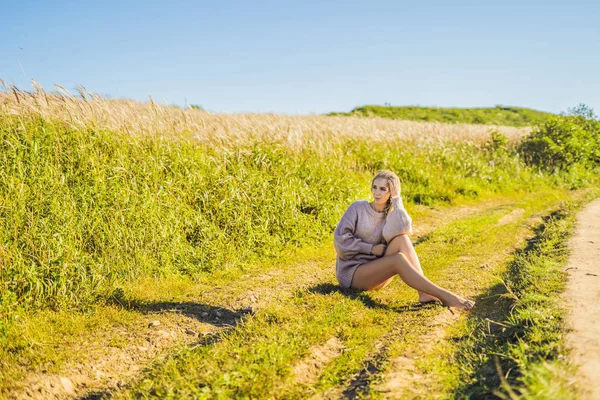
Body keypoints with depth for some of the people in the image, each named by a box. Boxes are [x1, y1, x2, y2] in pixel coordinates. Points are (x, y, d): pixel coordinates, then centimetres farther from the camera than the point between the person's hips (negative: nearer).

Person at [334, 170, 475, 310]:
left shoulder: (391, 215, 7)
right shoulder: (358, 207, -3)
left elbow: (403, 230, -18)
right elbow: (341, 238, -11)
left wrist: (396, 200, -12)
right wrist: (371, 248, -16)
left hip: (376, 272, 4)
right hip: (352, 272, -4)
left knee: (401, 239, -22)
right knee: (399, 259, -31)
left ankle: (424, 293, -31)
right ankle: (443, 295, -36)